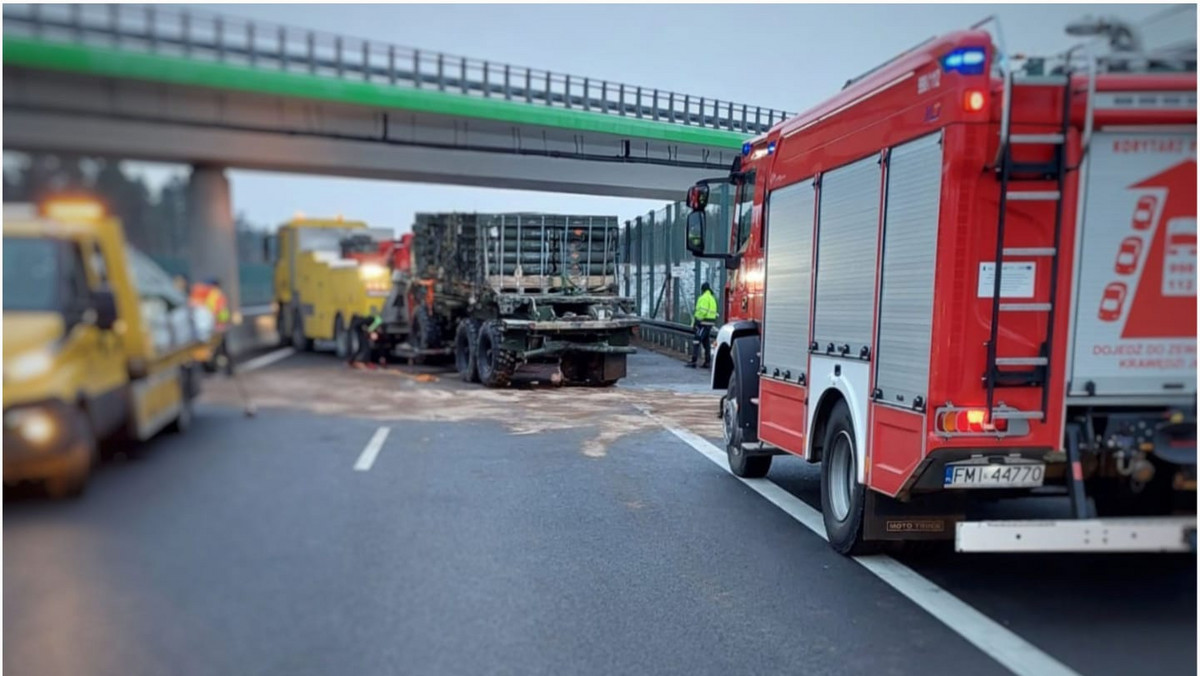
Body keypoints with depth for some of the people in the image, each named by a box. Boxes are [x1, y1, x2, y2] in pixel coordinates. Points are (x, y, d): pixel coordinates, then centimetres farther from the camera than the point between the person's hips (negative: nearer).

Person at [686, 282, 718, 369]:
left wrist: (696, 321, -16)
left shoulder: (704, 298, -12)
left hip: (703, 323, -10)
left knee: (696, 342, -8)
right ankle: (707, 362, 16)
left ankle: (693, 362, -11)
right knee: (706, 343, 15)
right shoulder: (712, 298, 18)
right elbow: (713, 312, 16)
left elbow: (702, 311, -22)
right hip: (711, 323, 10)